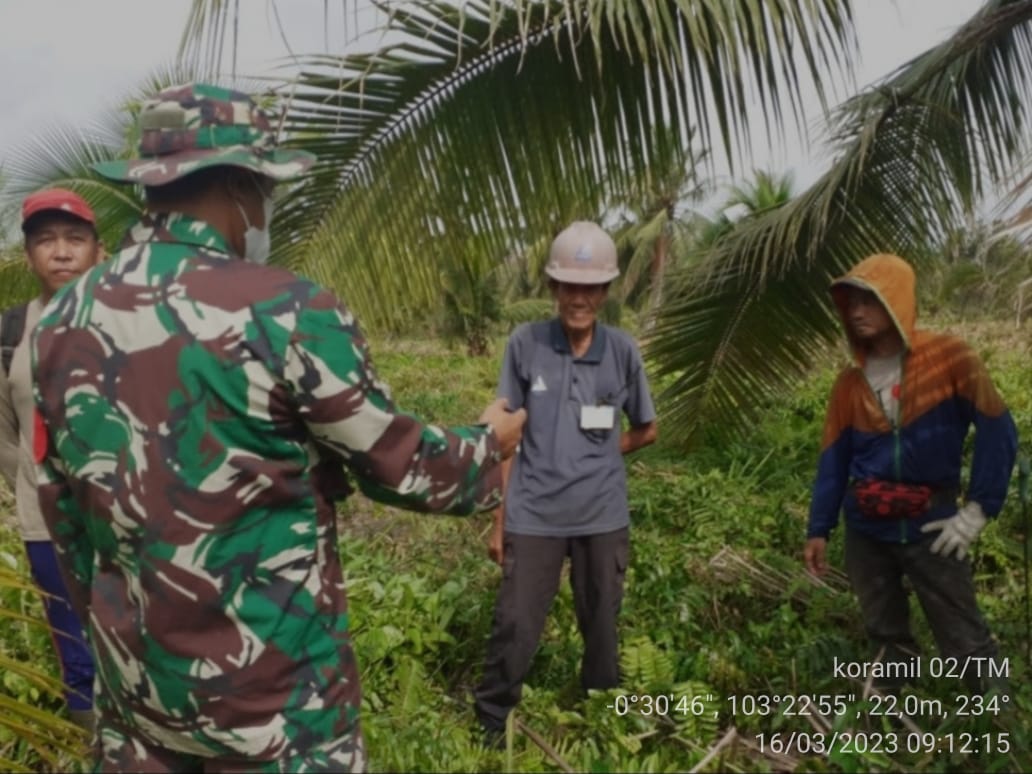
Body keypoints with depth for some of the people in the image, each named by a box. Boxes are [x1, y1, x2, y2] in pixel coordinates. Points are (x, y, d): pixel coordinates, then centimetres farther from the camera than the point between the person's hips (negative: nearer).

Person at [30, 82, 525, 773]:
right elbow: (400, 467, -10)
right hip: (270, 688, -5)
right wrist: (488, 445, 10)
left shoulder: (62, 320, -1)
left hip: (134, 677, 6)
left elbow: (63, 505, 9)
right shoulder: (286, 313, -20)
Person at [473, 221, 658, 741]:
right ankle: (489, 727, 22)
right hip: (534, 515, -1)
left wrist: (594, 459, 3)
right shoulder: (524, 344, -6)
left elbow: (645, 430, 13)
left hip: (603, 515, 2)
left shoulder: (622, 351, -2)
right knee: (514, 626, 2)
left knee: (602, 627, 14)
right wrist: (498, 517, 0)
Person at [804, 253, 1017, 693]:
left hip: (931, 526, -4)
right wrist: (818, 530, 3)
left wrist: (977, 511, -12)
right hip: (866, 530, 4)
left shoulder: (950, 358, -10)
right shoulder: (850, 383, 3)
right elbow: (833, 460, 6)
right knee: (886, 636, 15)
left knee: (965, 641, 2)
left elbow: (998, 435, -9)